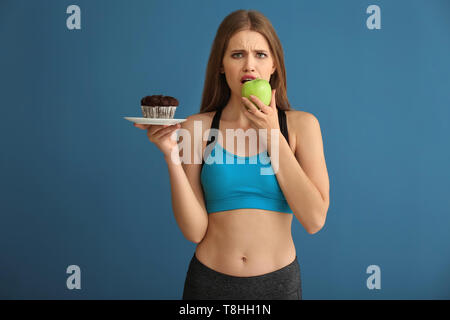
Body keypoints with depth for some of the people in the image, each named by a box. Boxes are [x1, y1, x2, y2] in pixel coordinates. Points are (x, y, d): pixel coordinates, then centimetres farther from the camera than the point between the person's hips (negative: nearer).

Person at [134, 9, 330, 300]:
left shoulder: (301, 124, -5)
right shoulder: (197, 128, -7)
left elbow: (314, 220, -14)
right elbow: (195, 230, -10)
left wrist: (273, 136, -16)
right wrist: (171, 154, -21)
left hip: (279, 281, 1)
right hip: (210, 279, 0)